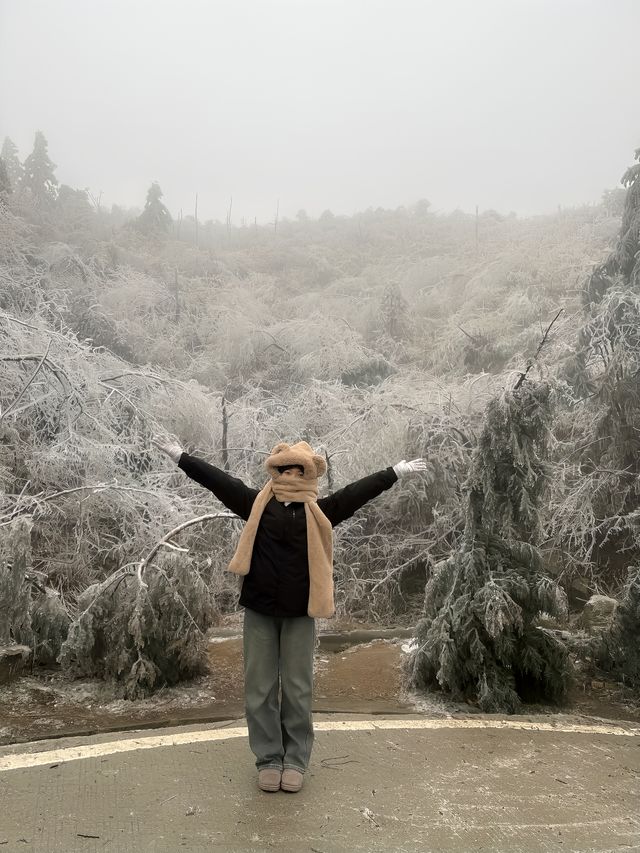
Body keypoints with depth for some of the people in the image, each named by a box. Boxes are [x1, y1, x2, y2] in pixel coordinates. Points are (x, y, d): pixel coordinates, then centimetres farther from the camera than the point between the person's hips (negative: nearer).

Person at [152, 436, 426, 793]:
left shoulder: (320, 510, 3)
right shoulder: (257, 503, 2)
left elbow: (357, 491, 3)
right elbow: (218, 480, 2)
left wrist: (396, 472, 4)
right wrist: (181, 456, 1)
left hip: (301, 611, 0)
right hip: (259, 609, 1)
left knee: (298, 689, 7)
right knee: (260, 688, 8)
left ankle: (295, 760, 21)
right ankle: (269, 759, 22)